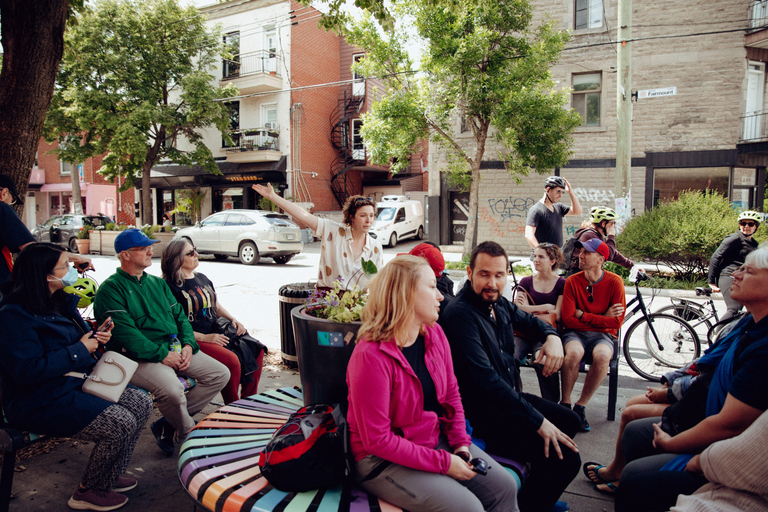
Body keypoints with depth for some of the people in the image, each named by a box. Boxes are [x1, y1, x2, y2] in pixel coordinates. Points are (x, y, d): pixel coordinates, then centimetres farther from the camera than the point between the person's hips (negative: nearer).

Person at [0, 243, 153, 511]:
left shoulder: (62, 300, 10)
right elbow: (27, 370, -25)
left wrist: (95, 336, 1)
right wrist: (80, 350, -18)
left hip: (79, 382, 10)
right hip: (40, 402, -9)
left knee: (141, 403, -3)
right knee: (121, 424, -22)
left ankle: (110, 476, 14)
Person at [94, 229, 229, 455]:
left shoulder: (157, 283, 20)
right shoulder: (110, 289, -4)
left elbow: (179, 316, 18)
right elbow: (124, 332, -15)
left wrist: (188, 345, -2)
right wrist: (161, 355, -19)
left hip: (175, 350, 8)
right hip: (141, 357, -8)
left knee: (220, 374, -4)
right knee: (172, 390, -33)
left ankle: (168, 426, -1)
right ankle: (189, 434, -2)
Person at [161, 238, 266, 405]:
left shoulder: (202, 278, 18)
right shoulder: (170, 287, -7)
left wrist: (233, 320, 6)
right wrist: (205, 338, -19)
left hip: (216, 332, 8)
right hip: (194, 340, -8)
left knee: (257, 351, -8)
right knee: (231, 359, -30)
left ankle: (249, 400, 4)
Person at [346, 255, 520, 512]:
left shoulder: (434, 333, -2)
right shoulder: (370, 357, -26)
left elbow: (451, 392, 10)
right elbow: (377, 440, -23)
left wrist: (461, 442, -3)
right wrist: (442, 462, -21)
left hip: (437, 439, 8)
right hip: (384, 460, -7)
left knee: (504, 486, 0)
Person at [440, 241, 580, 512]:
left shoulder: (498, 303, 3)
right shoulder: (460, 315, -25)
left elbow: (528, 321, 24)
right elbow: (487, 380, -31)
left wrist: (552, 336, 0)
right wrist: (538, 421, -28)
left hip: (510, 396, 10)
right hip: (483, 417, -10)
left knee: (569, 421, 22)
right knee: (565, 458, -18)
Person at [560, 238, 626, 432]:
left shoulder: (614, 282, -4)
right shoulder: (572, 281, -3)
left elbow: (616, 322, -8)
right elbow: (568, 320, -7)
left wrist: (582, 315, -8)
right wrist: (601, 318, -9)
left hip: (602, 335, 0)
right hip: (575, 333, 0)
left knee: (602, 356, -34)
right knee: (574, 352, -34)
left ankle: (580, 406, -15)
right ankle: (565, 403, -13)